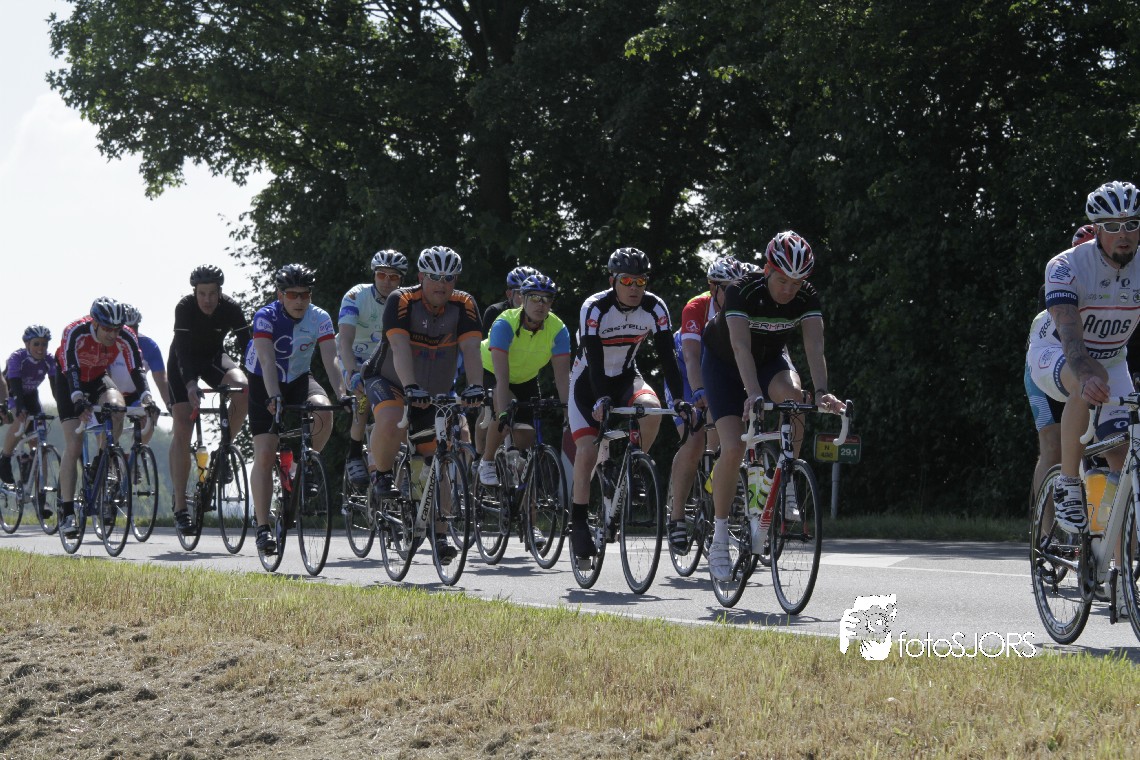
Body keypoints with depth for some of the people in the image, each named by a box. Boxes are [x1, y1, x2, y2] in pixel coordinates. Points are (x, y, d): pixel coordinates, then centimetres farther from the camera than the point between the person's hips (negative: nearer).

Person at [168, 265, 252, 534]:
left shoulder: (231, 309, -22)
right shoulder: (185, 308, -27)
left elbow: (246, 346, -25)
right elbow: (183, 351, -33)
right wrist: (190, 384, -47)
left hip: (214, 359, 2)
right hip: (183, 363, -2)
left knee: (243, 388, -30)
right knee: (182, 428, -13)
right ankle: (179, 506, -11)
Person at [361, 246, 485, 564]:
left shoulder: (464, 306, -12)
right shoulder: (401, 301, -21)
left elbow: (471, 349, -23)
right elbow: (400, 347, -33)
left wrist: (475, 386, -40)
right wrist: (410, 387, -48)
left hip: (433, 392, 4)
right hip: (387, 380, -4)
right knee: (391, 423, -36)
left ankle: (439, 534, 8)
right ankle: (382, 475, -8)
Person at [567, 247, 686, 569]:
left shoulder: (655, 308, -15)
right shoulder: (594, 308, -24)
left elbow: (668, 355, -18)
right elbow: (594, 360, -30)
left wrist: (679, 398, -30)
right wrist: (600, 400, -44)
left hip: (625, 377, 3)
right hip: (589, 381, -3)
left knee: (651, 408, -31)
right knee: (587, 452, -17)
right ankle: (579, 526, -8)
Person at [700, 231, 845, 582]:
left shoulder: (807, 297, -21)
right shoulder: (742, 292, -31)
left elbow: (814, 347, -31)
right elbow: (741, 347, -42)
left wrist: (821, 392, -48)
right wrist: (753, 395, -56)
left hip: (771, 358, 3)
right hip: (724, 363, -3)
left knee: (790, 393, -34)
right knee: (733, 449, -18)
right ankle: (719, 537, -5)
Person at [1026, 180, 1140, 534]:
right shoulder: (1066, 267, -26)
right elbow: (1069, 329, -41)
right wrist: (1085, 374, -59)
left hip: (1110, 361, 4)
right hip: (1053, 355, -4)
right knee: (1086, 385, -39)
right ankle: (1068, 484, -25)